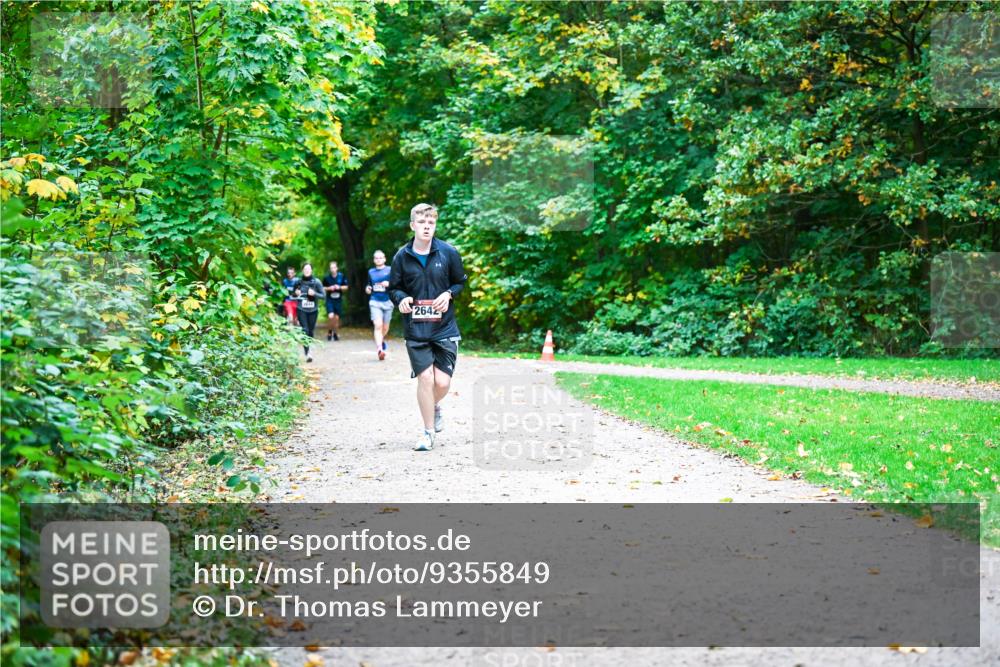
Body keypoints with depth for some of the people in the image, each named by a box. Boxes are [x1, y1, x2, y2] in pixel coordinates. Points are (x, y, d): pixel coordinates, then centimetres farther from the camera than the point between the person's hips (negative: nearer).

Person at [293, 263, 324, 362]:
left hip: (313, 310, 1)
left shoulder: (317, 282, -1)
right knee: (304, 330, -13)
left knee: (311, 331, 7)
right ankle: (307, 353, -18)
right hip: (302, 310, -1)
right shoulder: (298, 282, 4)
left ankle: (308, 350, 24)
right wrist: (296, 293, -6)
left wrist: (314, 294, -18)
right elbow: (293, 293, 16)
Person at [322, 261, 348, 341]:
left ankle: (335, 333, 24)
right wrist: (329, 288, -14)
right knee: (331, 316, -17)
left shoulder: (341, 276, -1)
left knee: (337, 317, 6)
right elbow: (323, 288, 5)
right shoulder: (326, 277, -3)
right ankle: (329, 331, 8)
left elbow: (346, 287, 6)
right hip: (329, 299, -2)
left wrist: (339, 287, -12)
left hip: (338, 299, 2)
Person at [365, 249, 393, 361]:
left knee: (385, 327, 13)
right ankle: (379, 349, -23)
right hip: (375, 301, 0)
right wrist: (368, 290, 3)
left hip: (387, 301, 0)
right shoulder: (371, 272, 12)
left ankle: (381, 340, 44)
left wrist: (389, 284, -20)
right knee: (378, 325, -17)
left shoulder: (390, 270, 2)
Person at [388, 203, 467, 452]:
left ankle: (435, 406, 32)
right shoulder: (401, 257, -1)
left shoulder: (448, 253, -2)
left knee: (442, 382, -5)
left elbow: (461, 282, 9)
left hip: (445, 327, 0)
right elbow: (394, 288, 9)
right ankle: (428, 432, 10)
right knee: (425, 378, -6)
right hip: (415, 329, 0)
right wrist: (401, 299, -13)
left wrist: (448, 294, -10)